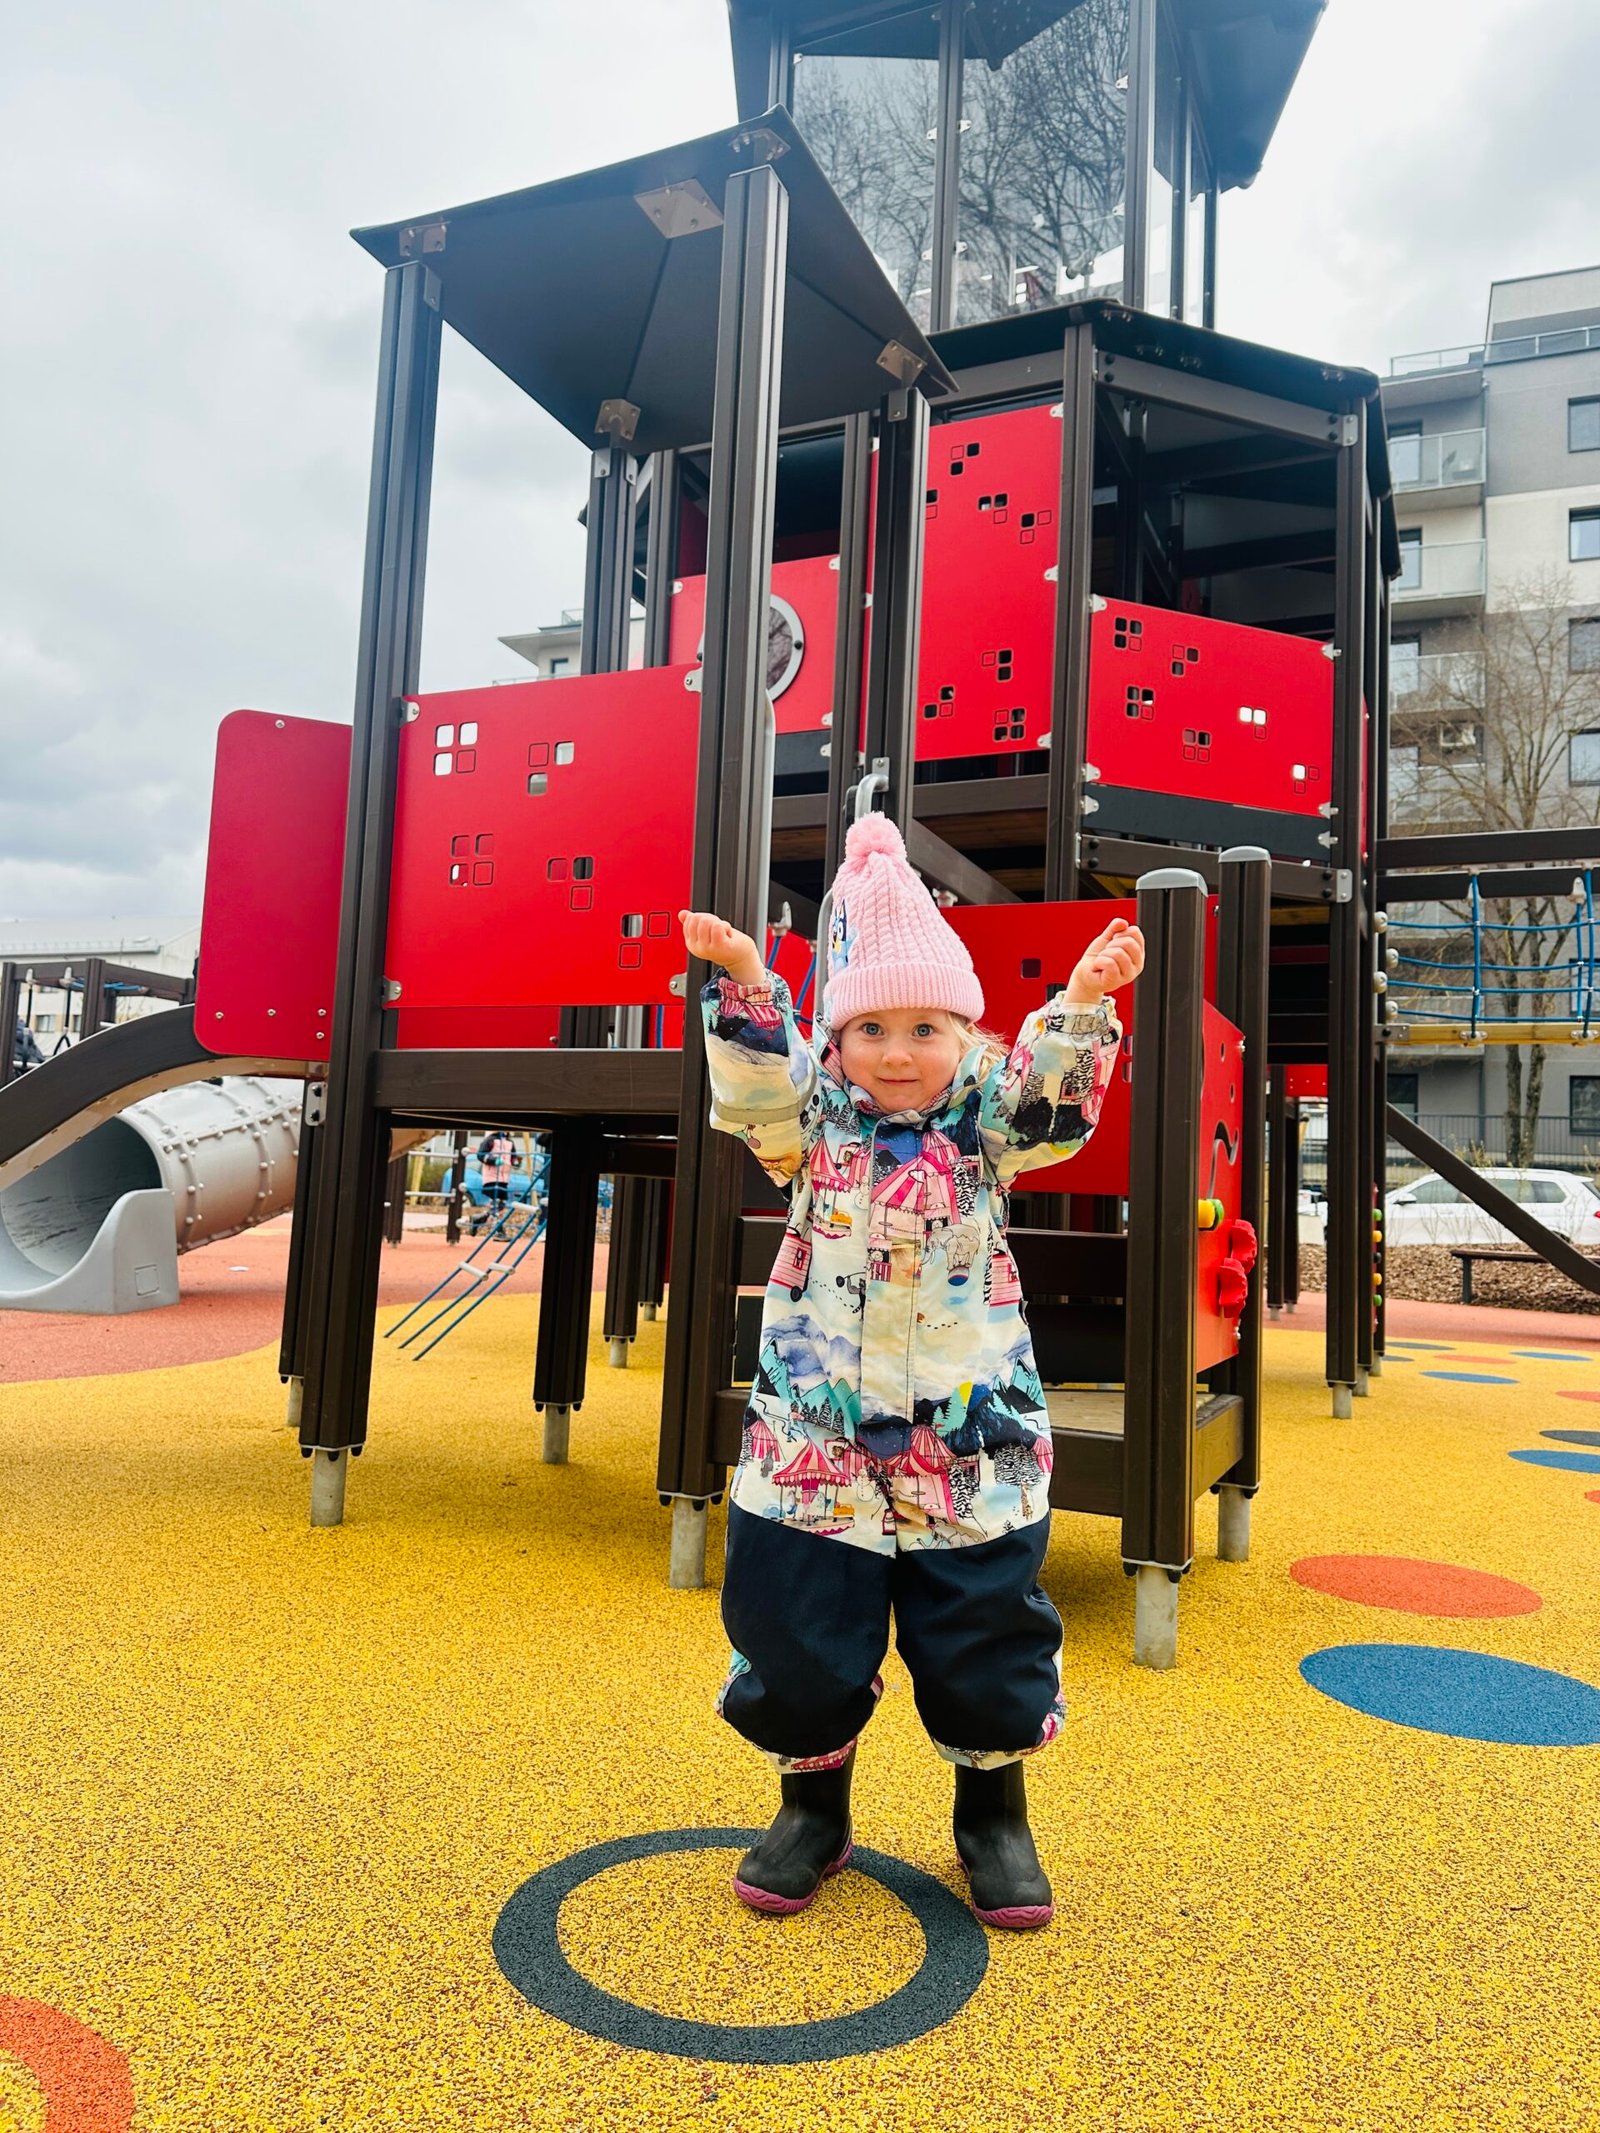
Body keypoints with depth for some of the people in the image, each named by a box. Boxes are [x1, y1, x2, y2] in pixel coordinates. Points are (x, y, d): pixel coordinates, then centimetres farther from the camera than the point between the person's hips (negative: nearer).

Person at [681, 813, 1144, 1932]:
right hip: (816, 1440, 0)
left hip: (975, 1446, 0)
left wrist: (1082, 1003, -32)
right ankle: (813, 1803, 35)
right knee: (799, 1635, 10)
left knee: (990, 1637, 12)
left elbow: (1054, 1096, -16)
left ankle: (995, 1808, 37)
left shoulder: (988, 1119, 1)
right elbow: (756, 1084, -16)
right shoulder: (812, 1122, 1)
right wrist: (748, 985, -31)